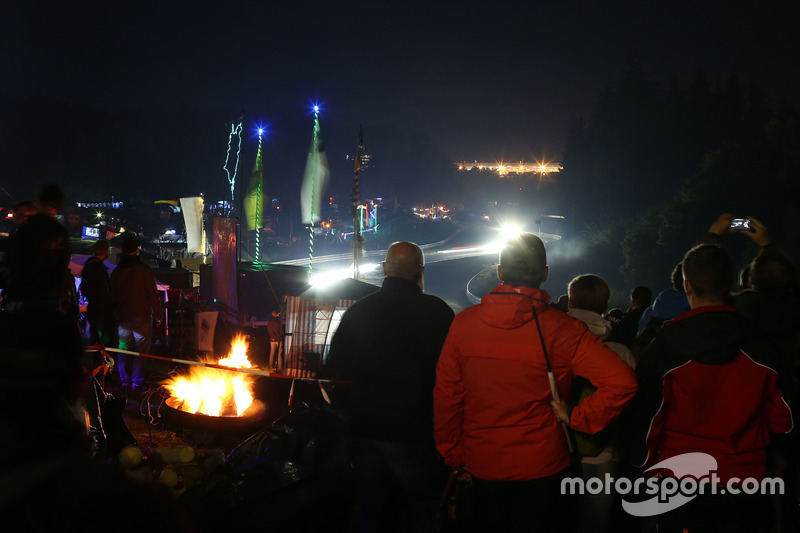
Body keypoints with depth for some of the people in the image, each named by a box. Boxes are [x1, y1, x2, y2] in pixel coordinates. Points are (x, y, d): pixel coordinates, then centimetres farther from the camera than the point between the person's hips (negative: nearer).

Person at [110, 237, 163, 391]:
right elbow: (152, 294, -10)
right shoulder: (144, 270, -10)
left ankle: (124, 380, 14)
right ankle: (137, 381, 2)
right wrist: (158, 315, -3)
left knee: (124, 349, 11)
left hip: (123, 316, 4)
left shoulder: (116, 271, 3)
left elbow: (112, 296, 9)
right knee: (140, 349, 1)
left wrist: (116, 313, 19)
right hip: (142, 316, -4)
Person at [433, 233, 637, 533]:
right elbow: (622, 382, -22)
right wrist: (576, 417, -9)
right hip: (542, 467, -2)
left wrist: (455, 457, 10)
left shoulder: (464, 323, -7)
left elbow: (446, 396, -1)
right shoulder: (561, 329, -15)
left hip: (482, 466, 3)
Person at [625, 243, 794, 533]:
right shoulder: (761, 348, -5)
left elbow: (645, 420, -7)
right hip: (745, 484, 2)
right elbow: (782, 421, 2)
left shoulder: (664, 348, -11)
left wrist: (646, 466, 10)